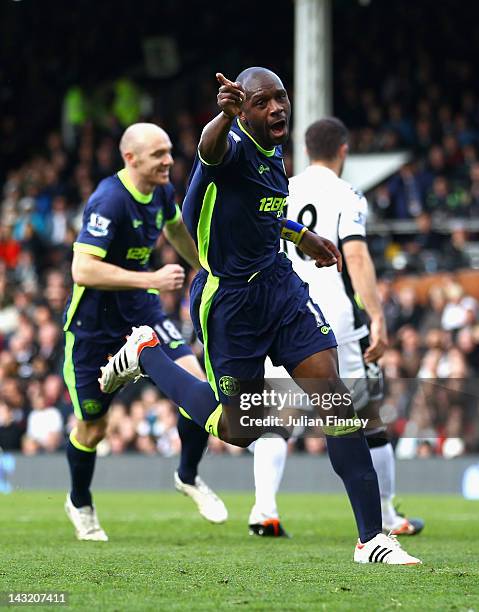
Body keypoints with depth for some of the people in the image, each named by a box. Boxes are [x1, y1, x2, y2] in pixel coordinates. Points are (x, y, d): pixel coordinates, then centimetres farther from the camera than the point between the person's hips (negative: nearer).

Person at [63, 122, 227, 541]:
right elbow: (82, 270, -32)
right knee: (93, 428, 6)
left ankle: (189, 476, 11)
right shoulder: (109, 201, -26)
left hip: (142, 312, 6)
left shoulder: (162, 192, -2)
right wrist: (151, 279, -35)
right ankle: (80, 503, 35)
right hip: (95, 325, -6)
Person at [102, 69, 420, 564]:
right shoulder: (235, 146, -19)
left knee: (333, 393, -9)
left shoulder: (272, 152, 8)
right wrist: (226, 116, -69)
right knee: (239, 430, 7)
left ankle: (372, 539, -7)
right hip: (230, 297, -7)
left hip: (279, 282, 7)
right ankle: (146, 353, 30)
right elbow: (211, 151, -47)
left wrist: (301, 236, 31)